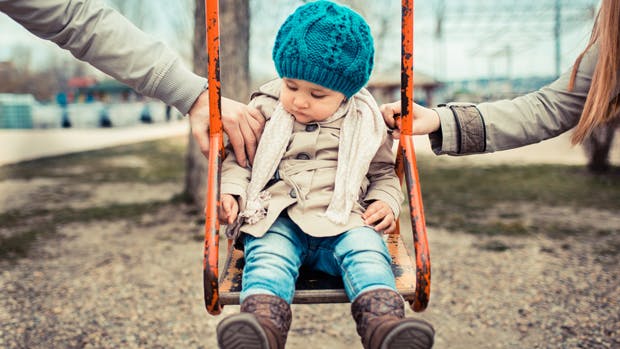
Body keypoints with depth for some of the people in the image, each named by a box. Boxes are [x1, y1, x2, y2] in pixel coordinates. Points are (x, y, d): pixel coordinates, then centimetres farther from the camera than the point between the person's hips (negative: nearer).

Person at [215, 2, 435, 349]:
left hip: (343, 221, 1)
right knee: (268, 256, -31)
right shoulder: (264, 111, 10)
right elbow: (239, 160, 17)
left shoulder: (365, 123, 11)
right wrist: (231, 192, -2)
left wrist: (386, 202, 2)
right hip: (277, 220, 0)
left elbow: (384, 172, 22)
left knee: (366, 250, -30)